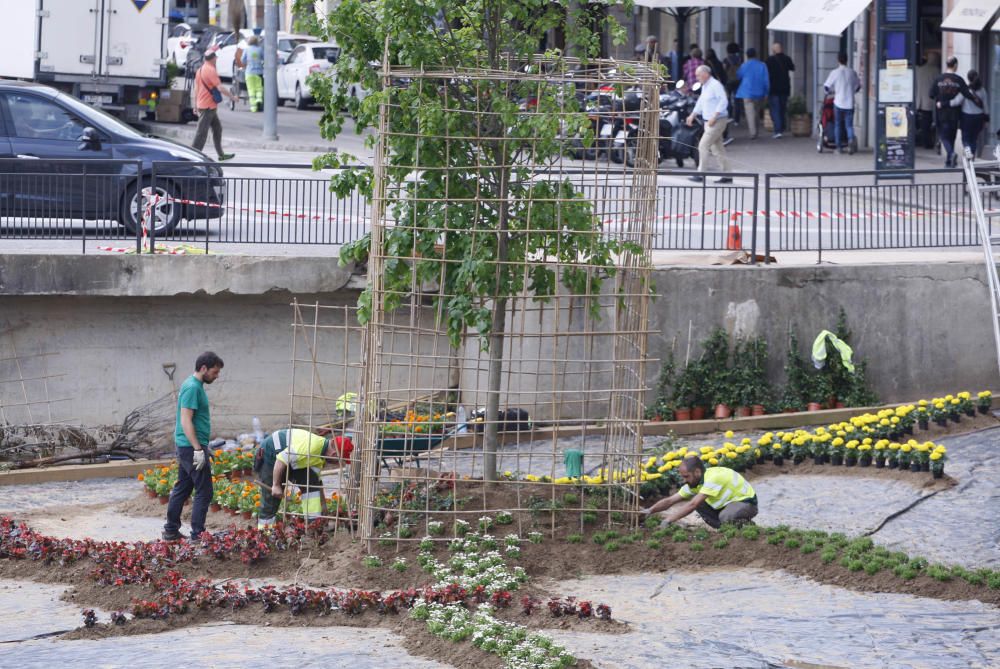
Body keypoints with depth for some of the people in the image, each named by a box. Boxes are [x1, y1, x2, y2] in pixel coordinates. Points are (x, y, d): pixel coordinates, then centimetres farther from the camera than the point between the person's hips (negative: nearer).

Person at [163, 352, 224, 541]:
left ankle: (171, 531, 20)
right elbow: (186, 421, -23)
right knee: (204, 492, -7)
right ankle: (198, 536, -6)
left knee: (182, 489, 15)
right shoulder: (192, 388, -17)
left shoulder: (194, 386, 14)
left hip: (185, 447, 10)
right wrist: (198, 449, -25)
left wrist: (202, 448, 24)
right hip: (192, 447, -10)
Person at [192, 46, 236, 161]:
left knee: (217, 128, 15)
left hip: (202, 104, 10)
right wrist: (232, 96, -10)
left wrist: (196, 105, 21)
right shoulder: (211, 71, -16)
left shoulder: (200, 70, 12)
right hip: (208, 106, -10)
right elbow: (220, 88, -21)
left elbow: (196, 89, 17)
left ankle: (221, 154, 19)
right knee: (202, 132, -7)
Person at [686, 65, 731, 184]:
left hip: (717, 121, -10)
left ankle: (701, 174, -7)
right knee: (717, 148, 9)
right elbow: (701, 102, 27)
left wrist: (714, 117, -25)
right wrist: (692, 115, 20)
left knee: (703, 146, -11)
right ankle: (727, 175, 12)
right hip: (709, 122, 10)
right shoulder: (704, 87, 15)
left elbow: (723, 102, -21)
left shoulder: (715, 85, -14)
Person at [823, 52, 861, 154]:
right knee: (849, 125, 6)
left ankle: (839, 147, 11)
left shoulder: (835, 73, -5)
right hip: (850, 103, 2)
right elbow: (858, 87, 13)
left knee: (837, 125, 11)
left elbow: (826, 87, -3)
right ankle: (851, 139, -24)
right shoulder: (852, 73, 2)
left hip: (838, 103, -2)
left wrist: (832, 91, 19)